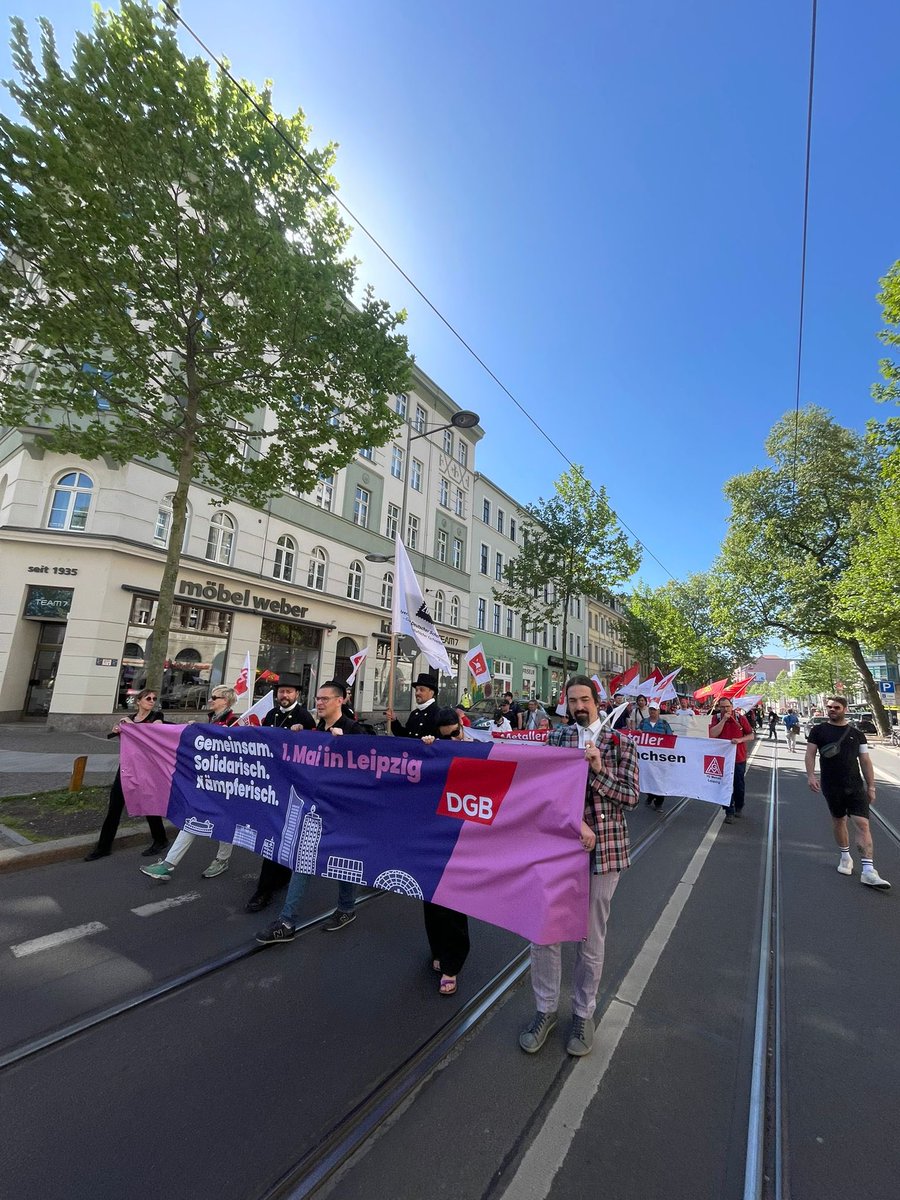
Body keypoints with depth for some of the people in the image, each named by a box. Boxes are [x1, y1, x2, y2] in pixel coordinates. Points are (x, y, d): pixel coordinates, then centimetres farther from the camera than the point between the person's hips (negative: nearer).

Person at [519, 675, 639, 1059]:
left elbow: (631, 796, -2)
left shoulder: (620, 743, 0)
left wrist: (599, 771, -17)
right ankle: (545, 1009, 31)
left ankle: (583, 1014, 36)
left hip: (604, 847, -1)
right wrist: (575, 822, -15)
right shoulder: (558, 737, 2)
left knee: (592, 937, 13)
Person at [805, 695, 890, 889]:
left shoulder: (857, 734, 6)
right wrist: (811, 775, -13)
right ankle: (845, 856, 33)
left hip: (855, 786, 0)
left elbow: (865, 761, 8)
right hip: (831, 786, 0)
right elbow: (810, 754, 0)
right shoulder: (818, 731, 1)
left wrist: (871, 787, 5)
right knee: (838, 820, 13)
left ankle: (868, 871, -9)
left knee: (862, 824, -9)